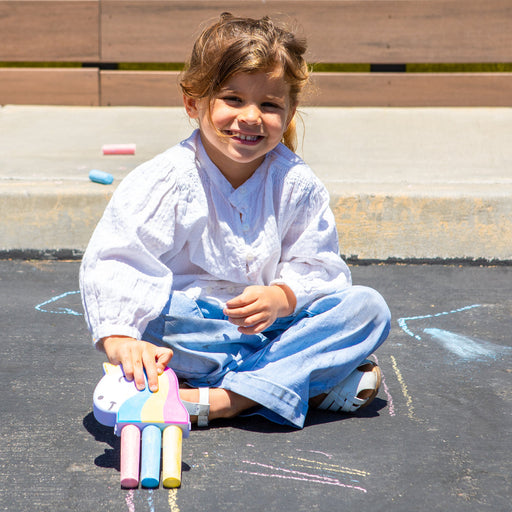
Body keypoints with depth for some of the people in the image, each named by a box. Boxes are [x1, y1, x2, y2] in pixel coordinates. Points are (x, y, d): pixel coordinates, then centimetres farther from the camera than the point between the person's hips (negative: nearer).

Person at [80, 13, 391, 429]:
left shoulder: (296, 184, -3)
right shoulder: (166, 181, -15)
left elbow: (317, 267, 1)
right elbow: (114, 262, -23)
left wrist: (282, 297, -22)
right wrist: (119, 339, -40)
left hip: (269, 327, 4)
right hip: (191, 330, -4)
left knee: (369, 308, -15)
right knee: (153, 313, -36)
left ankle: (216, 401, -29)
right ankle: (311, 384, -24)